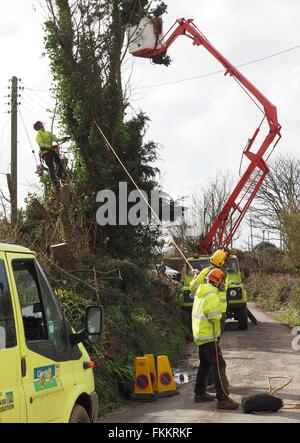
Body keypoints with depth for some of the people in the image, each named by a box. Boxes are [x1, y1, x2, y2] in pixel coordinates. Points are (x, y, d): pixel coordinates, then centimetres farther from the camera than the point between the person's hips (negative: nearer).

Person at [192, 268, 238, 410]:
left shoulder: (200, 292, 8)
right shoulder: (212, 297, -20)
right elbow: (215, 319, -21)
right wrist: (217, 334, -5)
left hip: (199, 335, 10)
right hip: (209, 337, -10)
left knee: (205, 364, 21)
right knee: (218, 366, -10)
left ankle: (200, 393, 29)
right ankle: (222, 399, -14)